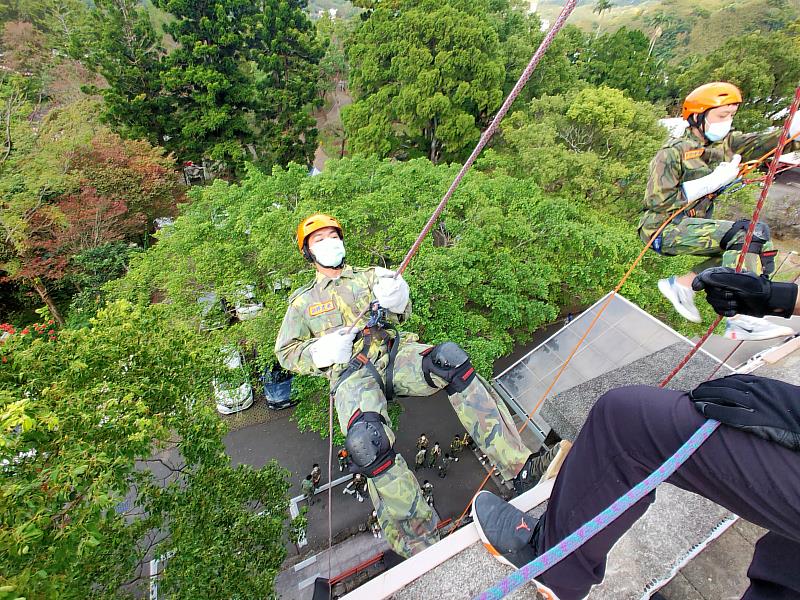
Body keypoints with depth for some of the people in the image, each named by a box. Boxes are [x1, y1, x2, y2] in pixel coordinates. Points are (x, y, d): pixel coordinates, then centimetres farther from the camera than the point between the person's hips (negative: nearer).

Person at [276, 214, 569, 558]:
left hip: (394, 352, 2)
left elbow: (401, 314, 17)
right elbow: (285, 352, 18)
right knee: (365, 441, -33)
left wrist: (395, 300, -9)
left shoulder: (368, 276, 27)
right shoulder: (303, 302, 23)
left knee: (449, 358, -30)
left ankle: (518, 465, -28)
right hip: (351, 372, -1)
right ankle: (420, 543, -21)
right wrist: (321, 350, -4)